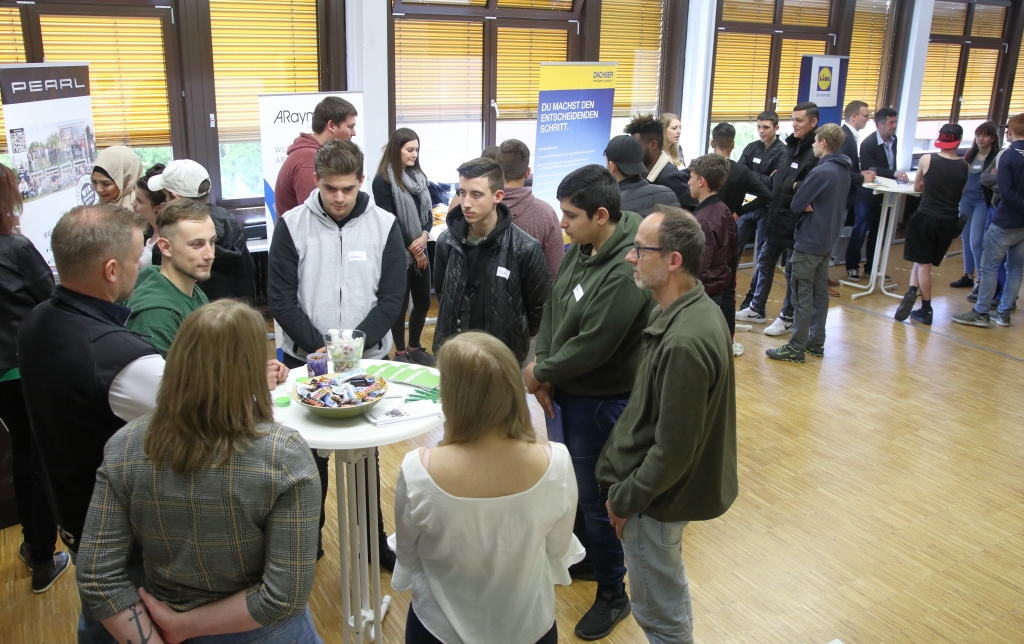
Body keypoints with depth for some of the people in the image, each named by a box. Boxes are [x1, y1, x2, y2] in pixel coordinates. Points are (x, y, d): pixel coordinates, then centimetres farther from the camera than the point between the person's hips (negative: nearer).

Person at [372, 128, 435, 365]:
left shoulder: (418, 176, 10)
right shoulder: (383, 180, -11)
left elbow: (427, 211, 9)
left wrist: (424, 236, -10)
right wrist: (413, 248, -10)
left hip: (420, 251, 6)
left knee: (423, 301, 12)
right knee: (400, 304, 4)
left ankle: (414, 347, 29)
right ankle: (400, 352, 20)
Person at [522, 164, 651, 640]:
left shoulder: (624, 273, -28)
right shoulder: (580, 248, 0)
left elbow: (591, 347, -26)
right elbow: (552, 308, 5)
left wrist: (540, 373, -11)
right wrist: (541, 370, -6)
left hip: (600, 402, -8)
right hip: (567, 392, 8)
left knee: (595, 501, 6)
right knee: (573, 487, 24)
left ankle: (612, 595, 28)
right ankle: (585, 557, 48)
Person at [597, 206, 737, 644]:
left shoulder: (685, 343, -32)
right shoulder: (694, 309, -1)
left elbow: (673, 450, -27)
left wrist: (625, 498, -13)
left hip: (657, 500, -9)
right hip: (671, 488, 9)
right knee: (670, 590, 29)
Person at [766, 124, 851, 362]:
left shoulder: (821, 172, -21)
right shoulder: (843, 171, 9)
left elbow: (796, 204, -19)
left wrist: (807, 205, 1)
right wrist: (812, 204, -2)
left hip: (809, 241, -9)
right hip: (828, 240, 9)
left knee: (802, 295, -4)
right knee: (819, 293, 13)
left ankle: (796, 347, 1)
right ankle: (816, 343, 21)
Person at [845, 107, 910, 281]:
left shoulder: (893, 140, 6)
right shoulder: (868, 143, -16)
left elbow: (891, 165, 15)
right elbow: (870, 169, -25)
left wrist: (897, 176, -1)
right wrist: (894, 173, -33)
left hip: (883, 194, 7)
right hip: (867, 194, -7)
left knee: (877, 233, 12)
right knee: (860, 232, 0)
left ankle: (871, 267, 23)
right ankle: (852, 267, 11)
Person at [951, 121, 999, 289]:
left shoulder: (996, 158, -8)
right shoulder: (970, 155, 9)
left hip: (983, 202, -6)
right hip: (966, 199, 6)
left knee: (976, 242, -9)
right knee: (966, 240, 12)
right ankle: (968, 276, 22)